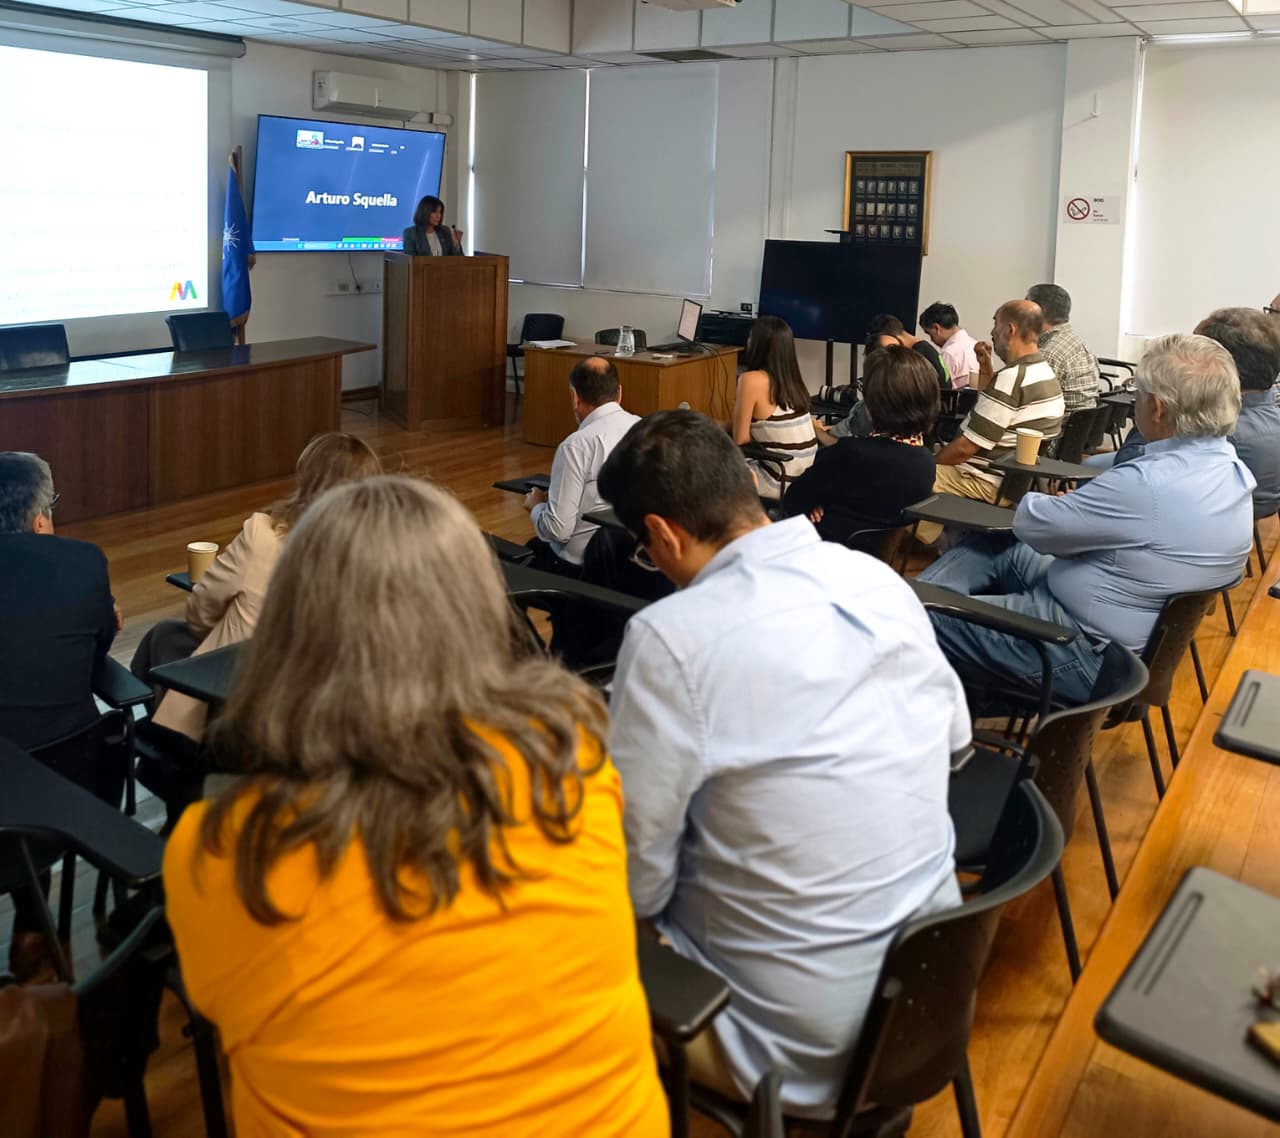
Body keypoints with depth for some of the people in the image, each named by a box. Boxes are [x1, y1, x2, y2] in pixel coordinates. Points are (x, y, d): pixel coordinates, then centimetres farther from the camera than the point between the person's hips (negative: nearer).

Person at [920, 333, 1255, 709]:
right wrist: (1076, 507, 0)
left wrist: (1062, 504, 5)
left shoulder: (1148, 485, -30)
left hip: (1090, 653, -10)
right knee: (992, 548, 18)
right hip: (1139, 633, 10)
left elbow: (1031, 523, -16)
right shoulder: (1230, 469, 0)